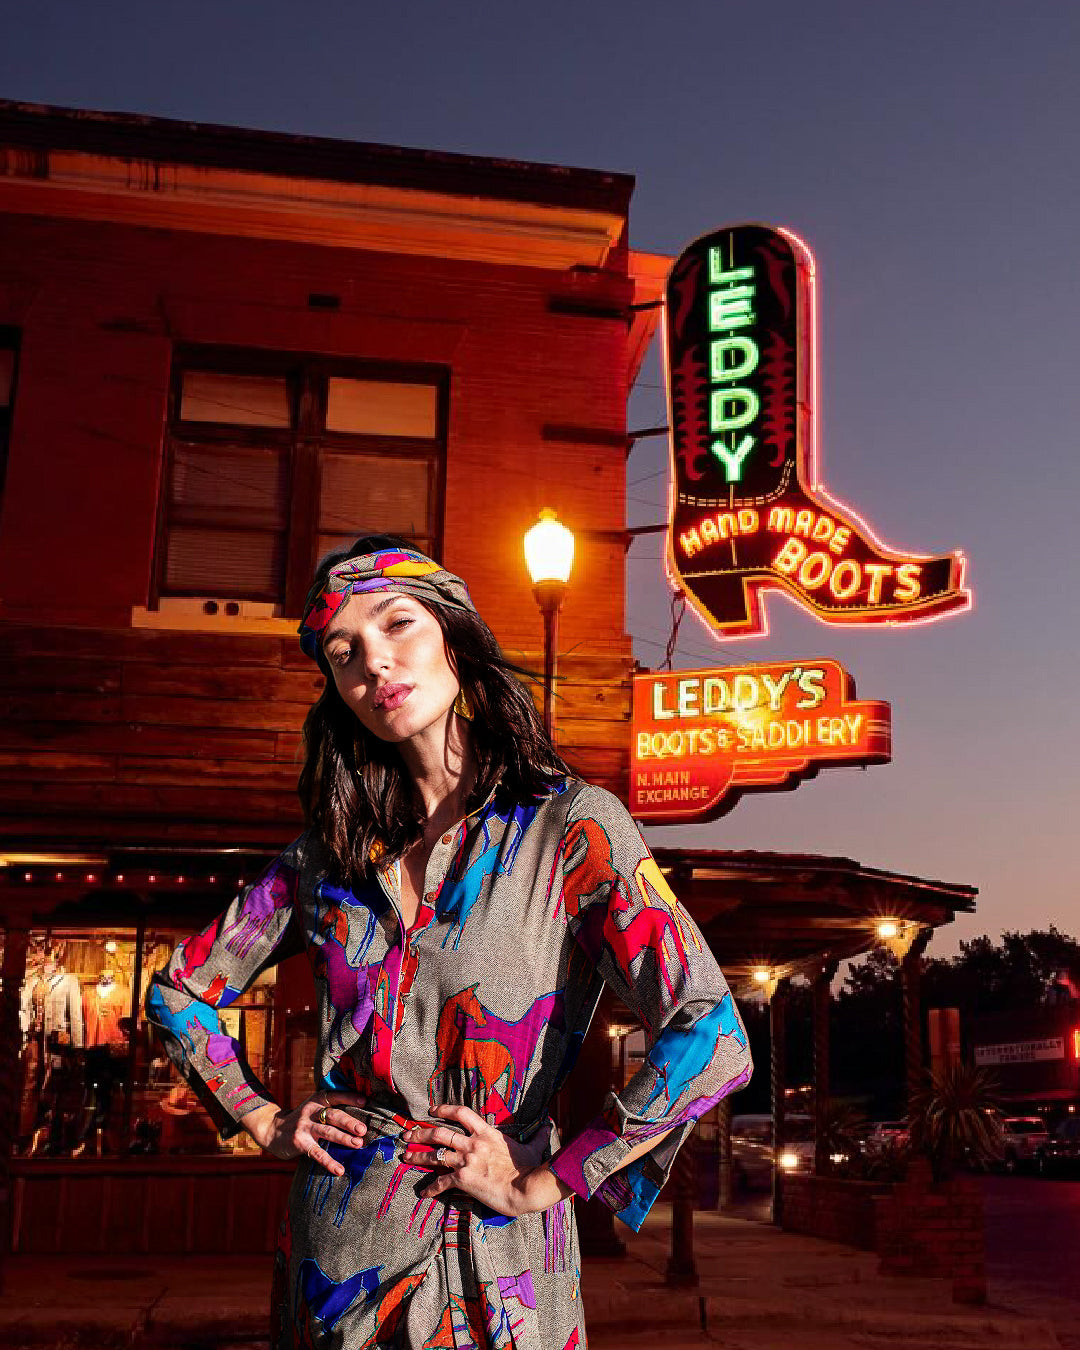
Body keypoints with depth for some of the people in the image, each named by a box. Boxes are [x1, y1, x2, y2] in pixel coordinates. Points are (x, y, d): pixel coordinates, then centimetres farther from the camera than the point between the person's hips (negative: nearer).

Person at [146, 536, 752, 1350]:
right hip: (333, 1256, 4)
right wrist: (264, 1121, 4)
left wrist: (543, 1183, -17)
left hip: (492, 1268, -3)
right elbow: (179, 990, 14)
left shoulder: (572, 828, -14)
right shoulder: (331, 851, 0)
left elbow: (712, 1041, -24)